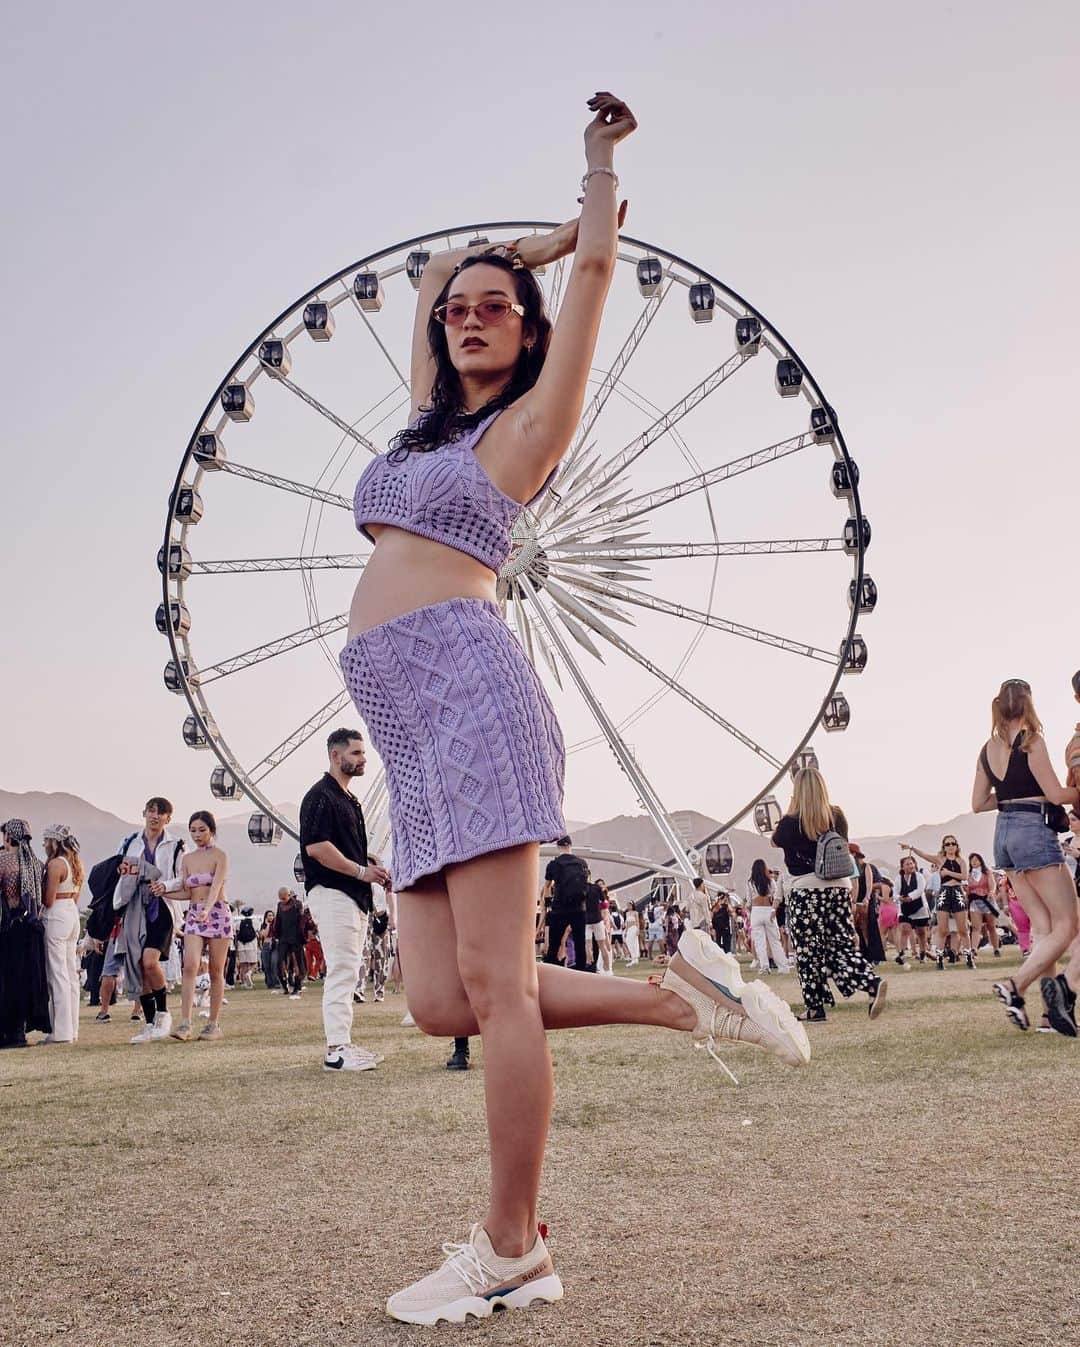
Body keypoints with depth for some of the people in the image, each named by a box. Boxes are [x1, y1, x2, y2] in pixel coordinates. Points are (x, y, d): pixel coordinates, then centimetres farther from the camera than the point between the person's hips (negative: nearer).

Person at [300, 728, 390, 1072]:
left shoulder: (349, 799, 21)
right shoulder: (320, 796, -10)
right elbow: (316, 847, -20)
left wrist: (371, 866, 9)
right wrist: (361, 870, -16)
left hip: (354, 896, 10)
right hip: (331, 892, -10)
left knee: (347, 972, 11)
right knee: (341, 971, -11)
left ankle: (343, 1043, 16)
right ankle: (337, 1050, -9)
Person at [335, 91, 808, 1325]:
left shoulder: (528, 420, 9)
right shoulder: (433, 414, 27)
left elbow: (596, 267, 11)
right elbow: (434, 272, 41)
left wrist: (602, 160, 27)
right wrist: (543, 236, 42)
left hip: (467, 688, -7)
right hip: (410, 727, 7)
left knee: (491, 985, -10)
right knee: (440, 1002, -3)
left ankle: (512, 1249, -2)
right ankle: (679, 999, 8)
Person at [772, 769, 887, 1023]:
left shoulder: (792, 822, -8)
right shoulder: (837, 816, 4)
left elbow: (776, 840, 12)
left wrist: (791, 809, 8)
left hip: (806, 889, -4)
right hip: (839, 886, 4)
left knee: (809, 950, 4)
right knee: (841, 945, 9)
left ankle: (815, 1007, 8)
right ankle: (873, 983, -12)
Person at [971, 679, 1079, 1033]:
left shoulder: (988, 749, 11)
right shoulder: (1031, 741, -10)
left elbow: (979, 803, 14)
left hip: (1003, 833, 8)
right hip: (1033, 830, -8)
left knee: (1045, 928, 9)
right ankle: (1015, 985, -16)